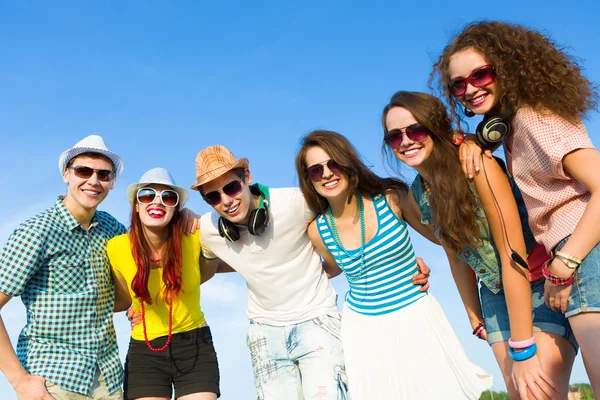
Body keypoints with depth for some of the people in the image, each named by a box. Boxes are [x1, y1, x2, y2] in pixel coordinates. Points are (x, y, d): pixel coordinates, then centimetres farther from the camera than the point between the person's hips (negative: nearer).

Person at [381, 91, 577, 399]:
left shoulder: (478, 166, -22)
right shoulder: (416, 194, -2)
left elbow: (512, 253, -24)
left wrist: (524, 349, -24)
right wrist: (476, 320, 9)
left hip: (543, 282, -5)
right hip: (496, 294, 6)